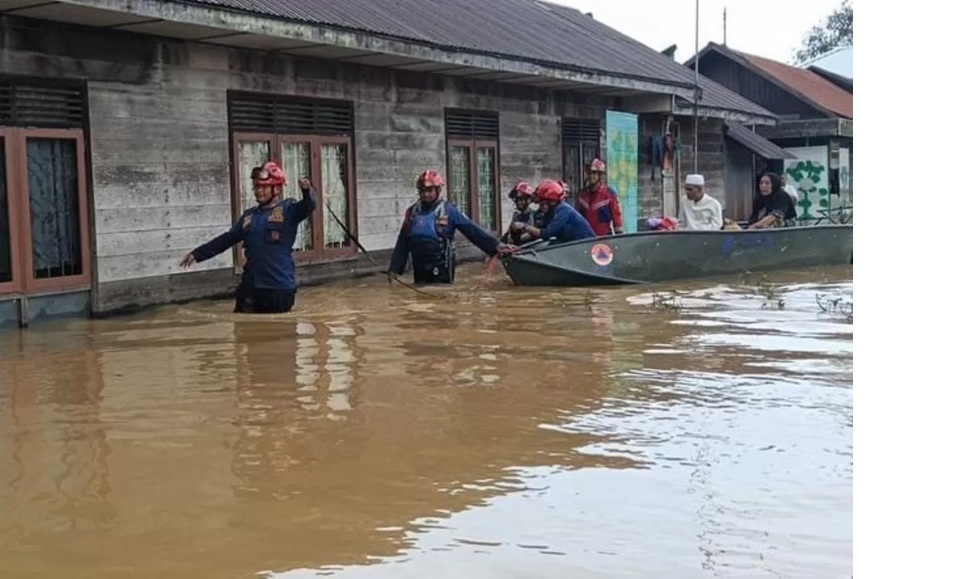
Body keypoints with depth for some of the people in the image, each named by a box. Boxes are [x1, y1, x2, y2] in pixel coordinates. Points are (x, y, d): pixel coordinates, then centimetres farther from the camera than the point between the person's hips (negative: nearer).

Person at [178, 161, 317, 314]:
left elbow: (308, 206, -23)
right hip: (251, 285, 5)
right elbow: (227, 239, 18)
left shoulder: (288, 209, -3)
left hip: (280, 286, -5)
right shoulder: (249, 215, 13)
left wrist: (307, 191, -46)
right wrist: (198, 254, 18)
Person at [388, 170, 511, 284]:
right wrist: (394, 268, 6)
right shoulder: (412, 211, 8)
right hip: (419, 268, 4)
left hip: (441, 269, -4)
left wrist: (495, 245, -21)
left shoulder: (449, 210, -5)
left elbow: (472, 230, -11)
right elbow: (402, 243, 11)